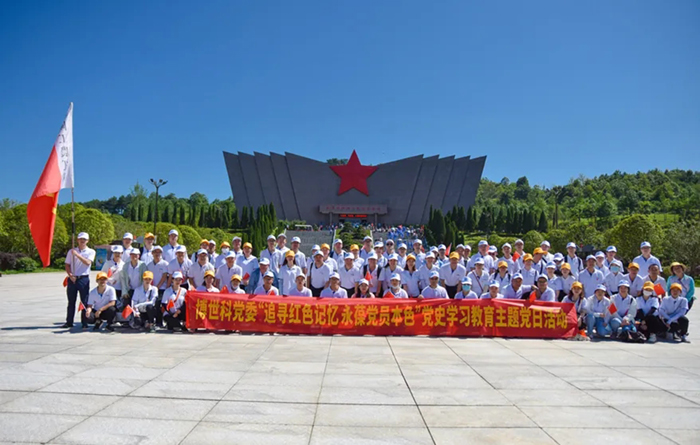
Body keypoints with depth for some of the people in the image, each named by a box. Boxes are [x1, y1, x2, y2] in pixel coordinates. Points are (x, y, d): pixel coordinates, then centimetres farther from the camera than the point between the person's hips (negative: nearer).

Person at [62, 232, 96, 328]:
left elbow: (88, 262, -13)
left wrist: (77, 254, -19)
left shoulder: (91, 252, 4)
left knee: (85, 301, -1)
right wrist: (70, 275, -5)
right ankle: (69, 322, 15)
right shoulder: (71, 251, 11)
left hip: (84, 279, -2)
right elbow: (67, 265, 10)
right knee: (71, 301, 8)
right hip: (72, 279, 2)